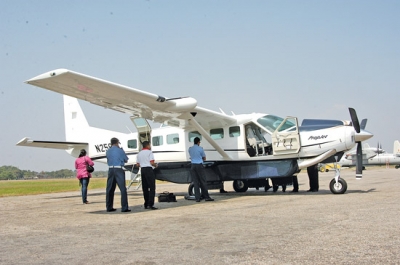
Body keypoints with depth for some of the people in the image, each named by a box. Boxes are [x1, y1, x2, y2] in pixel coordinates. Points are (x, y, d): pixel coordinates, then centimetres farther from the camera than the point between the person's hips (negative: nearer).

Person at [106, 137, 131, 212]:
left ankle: (109, 207, 14)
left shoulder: (108, 151, 10)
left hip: (111, 170, 5)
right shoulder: (120, 150, -2)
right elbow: (126, 160, 9)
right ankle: (124, 208, -9)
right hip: (119, 170, -5)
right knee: (123, 189, -4)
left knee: (110, 189, 10)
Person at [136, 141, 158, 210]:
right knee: (152, 187, -6)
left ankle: (146, 204, 12)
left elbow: (137, 164, 12)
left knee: (145, 188, 11)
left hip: (142, 170, 7)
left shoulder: (139, 154, 15)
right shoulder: (149, 152, -5)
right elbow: (152, 163, -13)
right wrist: (155, 165, 6)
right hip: (148, 169, -7)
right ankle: (150, 204, -14)